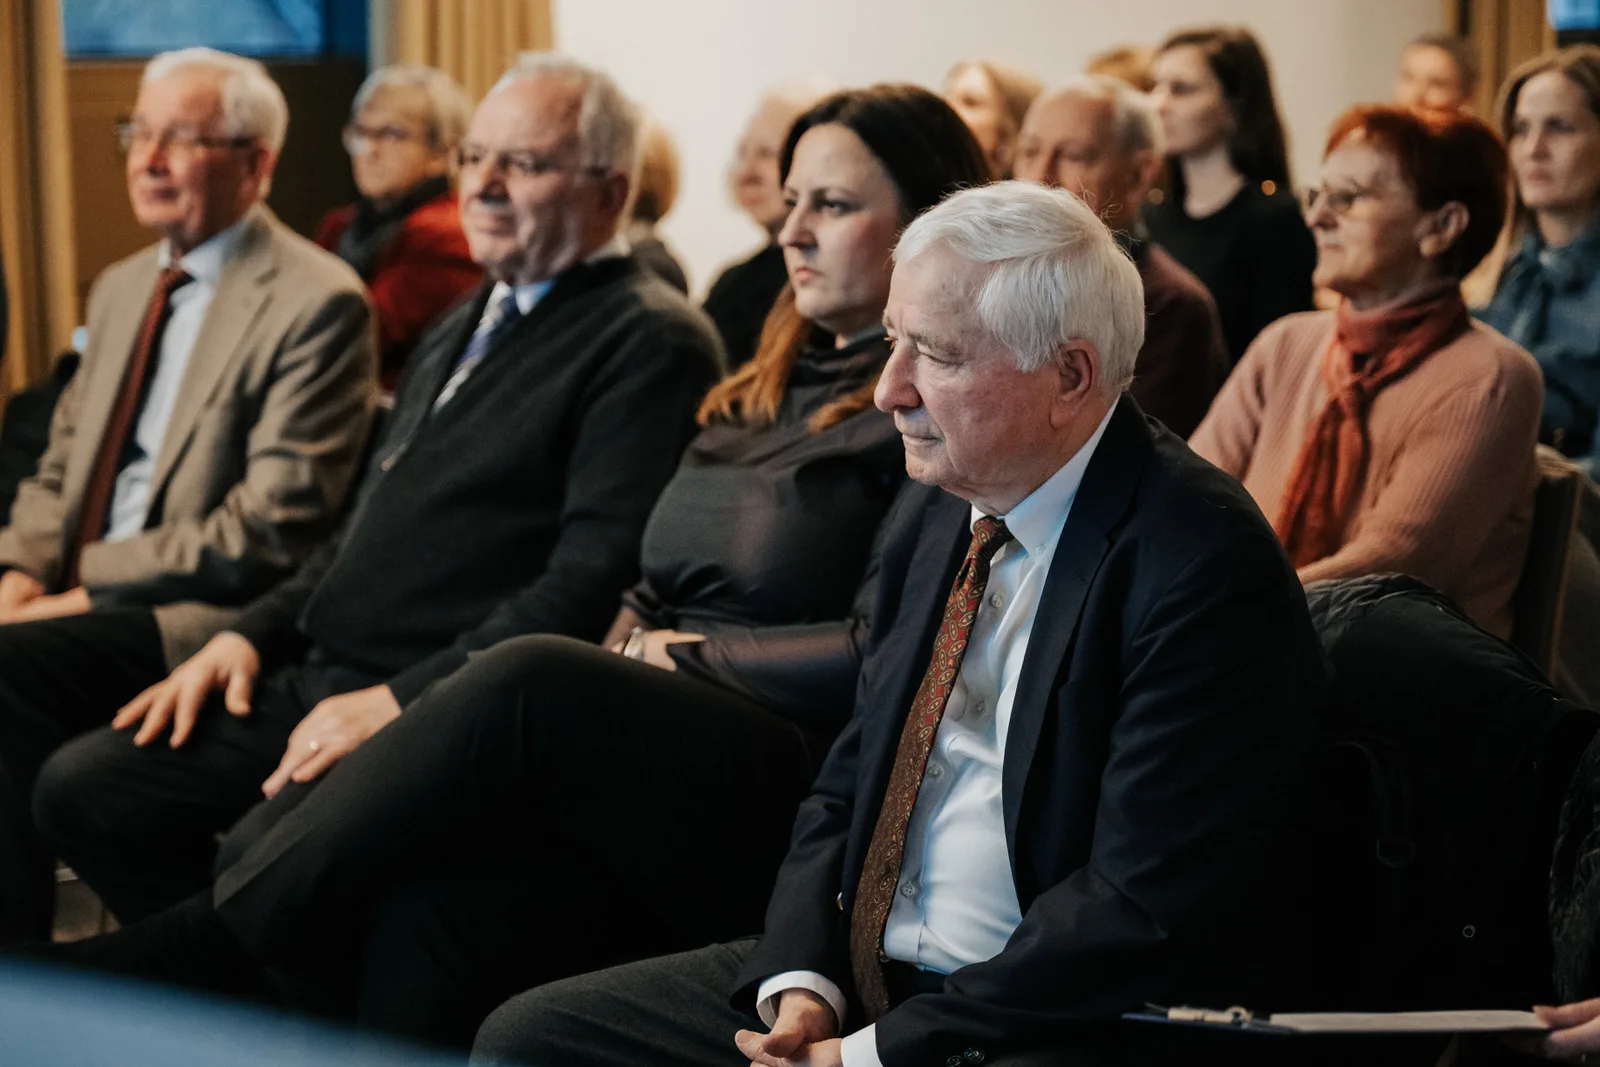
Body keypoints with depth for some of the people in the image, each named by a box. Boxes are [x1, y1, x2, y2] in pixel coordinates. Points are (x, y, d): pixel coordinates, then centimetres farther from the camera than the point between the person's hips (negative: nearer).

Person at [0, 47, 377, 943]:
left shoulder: (317, 305, -9)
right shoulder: (122, 287, 19)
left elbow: (274, 526, -16)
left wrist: (91, 583, -17)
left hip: (205, 618, -8)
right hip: (79, 596, 8)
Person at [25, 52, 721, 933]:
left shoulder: (650, 341, -8)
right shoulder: (460, 330, 23)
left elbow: (596, 579, -17)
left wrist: (401, 698, -20)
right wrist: (251, 634, 11)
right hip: (318, 680, 9)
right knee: (80, 789, 0)